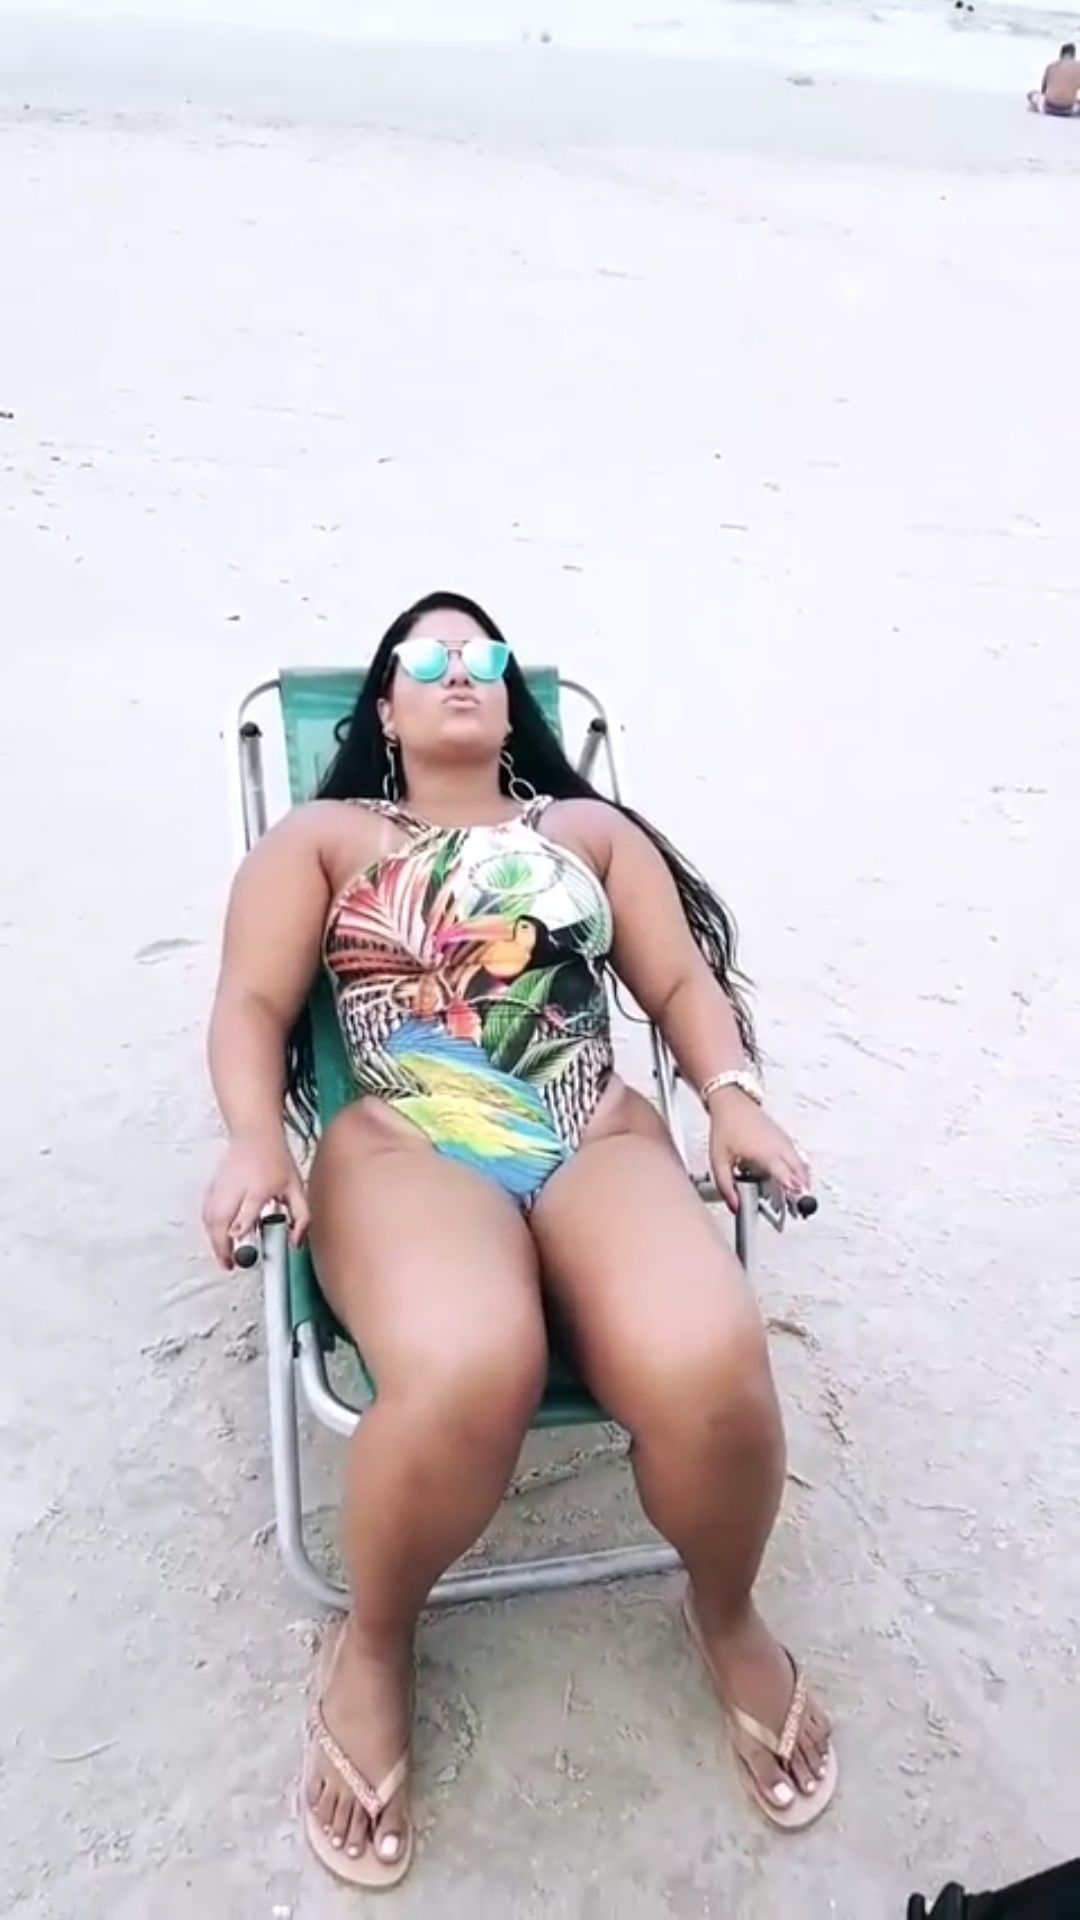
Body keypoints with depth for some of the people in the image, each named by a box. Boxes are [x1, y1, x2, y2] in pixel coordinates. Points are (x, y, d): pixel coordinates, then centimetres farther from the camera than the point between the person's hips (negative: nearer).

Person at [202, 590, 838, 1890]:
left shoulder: (589, 829, 26)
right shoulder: (325, 834, 20)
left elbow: (682, 979, 19)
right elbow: (252, 1006, 10)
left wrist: (734, 1095, -1)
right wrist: (254, 1141, -10)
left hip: (600, 1145, 2)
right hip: (406, 1154, -2)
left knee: (708, 1366, -32)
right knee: (465, 1372, -38)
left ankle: (728, 1617, 6)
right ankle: (374, 1644, -2)